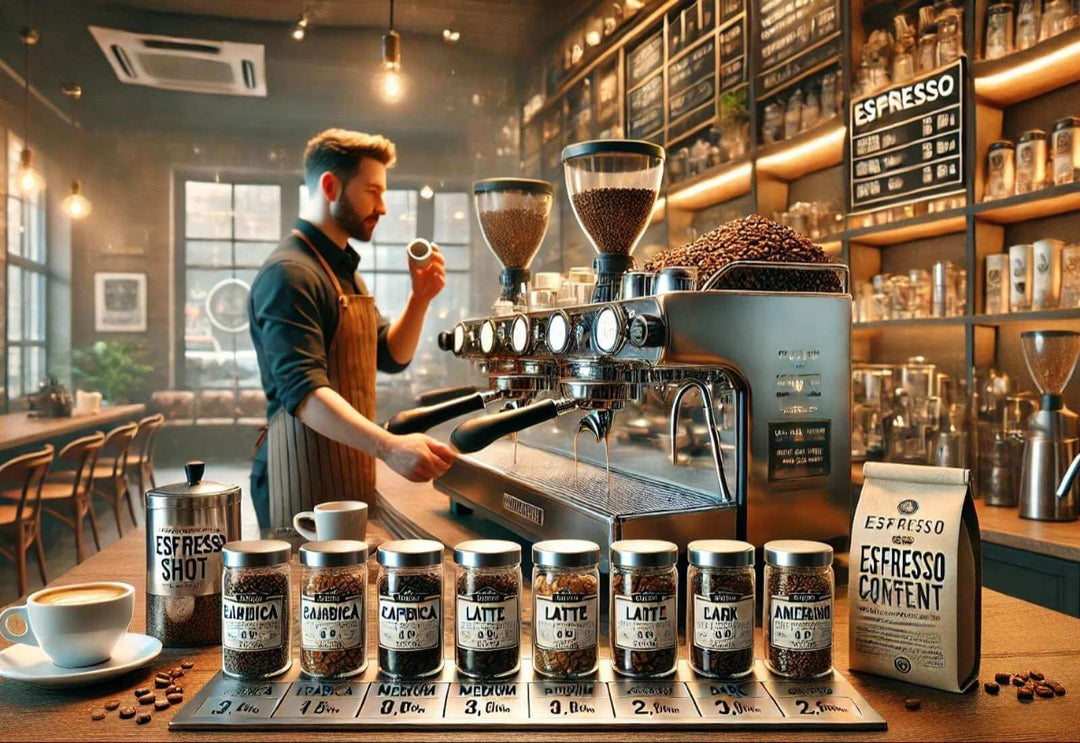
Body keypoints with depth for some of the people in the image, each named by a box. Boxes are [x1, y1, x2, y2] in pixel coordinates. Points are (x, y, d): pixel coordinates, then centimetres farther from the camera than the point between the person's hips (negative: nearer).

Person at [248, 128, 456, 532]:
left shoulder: (345, 270, 15)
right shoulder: (290, 274, -17)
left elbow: (391, 357, 17)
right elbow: (303, 391, -28)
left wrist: (420, 298, 0)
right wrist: (389, 447, -40)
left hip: (350, 480, 9)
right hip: (304, 484, -9)